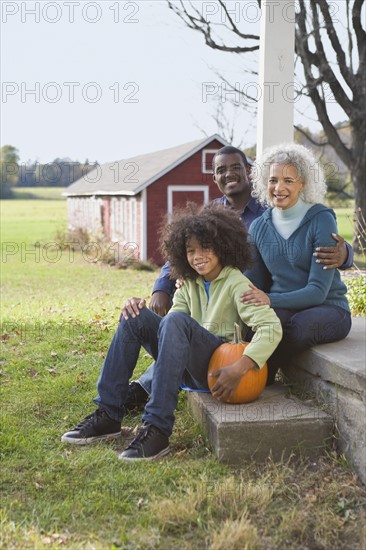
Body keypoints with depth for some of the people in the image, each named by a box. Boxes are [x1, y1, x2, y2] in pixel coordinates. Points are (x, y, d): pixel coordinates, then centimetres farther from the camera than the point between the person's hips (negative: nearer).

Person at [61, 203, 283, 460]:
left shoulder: (236, 283, -6)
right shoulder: (190, 284, 14)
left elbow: (272, 327, -19)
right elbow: (169, 328, 5)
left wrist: (239, 368, -32)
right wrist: (140, 310, -14)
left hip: (221, 367, -6)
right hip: (192, 368, 7)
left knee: (176, 321, -32)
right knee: (135, 317, -7)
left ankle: (157, 429, -35)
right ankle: (108, 415, -9)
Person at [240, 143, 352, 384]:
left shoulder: (321, 220, -10)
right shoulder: (259, 227, 5)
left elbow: (318, 291, -18)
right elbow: (254, 282, 8)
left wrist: (270, 299, -33)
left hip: (327, 309, -2)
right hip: (283, 308, 2)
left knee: (299, 324, -37)